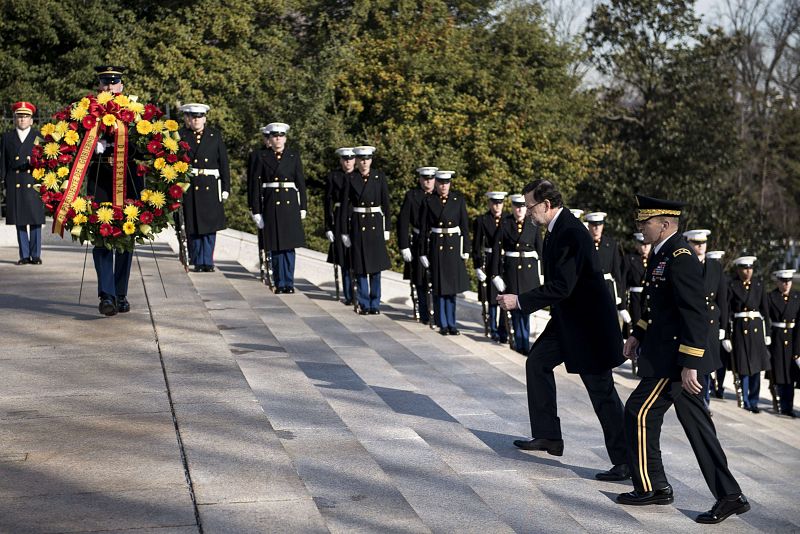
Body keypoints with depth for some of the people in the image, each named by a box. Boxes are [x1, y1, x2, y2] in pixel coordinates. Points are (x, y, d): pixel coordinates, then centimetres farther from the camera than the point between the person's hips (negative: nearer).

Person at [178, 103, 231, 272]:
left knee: (210, 226, -1)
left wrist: (226, 188, 2)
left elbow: (224, 163, 7)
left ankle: (207, 261, 5)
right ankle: (197, 262, 12)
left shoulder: (215, 136, 8)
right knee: (193, 227, 3)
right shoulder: (180, 136, 3)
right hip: (188, 188, -1)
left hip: (210, 188, 1)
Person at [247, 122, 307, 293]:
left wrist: (302, 207, 5)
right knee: (276, 247, 1)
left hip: (290, 205, 1)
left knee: (289, 245, 1)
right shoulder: (259, 156, 2)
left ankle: (289, 283, 8)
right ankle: (280, 284, 9)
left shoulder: (294, 155, 8)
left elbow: (301, 182, 9)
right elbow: (254, 185, 1)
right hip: (271, 206, -1)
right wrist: (255, 211, -4)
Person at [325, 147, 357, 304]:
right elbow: (328, 201, 3)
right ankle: (349, 296, 9)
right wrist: (328, 226, -2)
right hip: (340, 220, 0)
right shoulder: (333, 176, 4)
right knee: (345, 259, 2)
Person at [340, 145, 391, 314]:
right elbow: (345, 206, 1)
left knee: (376, 266, 3)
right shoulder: (350, 179, 0)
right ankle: (364, 304, 11)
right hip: (357, 225, 0)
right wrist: (344, 231, -2)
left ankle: (375, 304, 12)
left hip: (376, 224, 0)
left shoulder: (380, 177, 2)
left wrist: (387, 228, 0)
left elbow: (386, 203, 4)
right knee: (360, 267, 2)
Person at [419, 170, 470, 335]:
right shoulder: (429, 201, 0)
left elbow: (465, 225, 3)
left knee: (452, 286, 4)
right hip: (436, 246, -1)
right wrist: (423, 252, -3)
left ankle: (451, 323, 12)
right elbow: (423, 228, 1)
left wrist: (466, 249, -1)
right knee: (439, 286, 2)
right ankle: (443, 324, 10)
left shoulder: (459, 199, 2)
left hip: (454, 246, 1)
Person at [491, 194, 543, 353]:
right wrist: (495, 273, -5)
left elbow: (539, 250, 7)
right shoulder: (505, 224, 0)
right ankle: (522, 343, 12)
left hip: (529, 268, 1)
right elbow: (496, 249, 0)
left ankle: (522, 343, 12)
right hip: (511, 268, -1)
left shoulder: (533, 225, 4)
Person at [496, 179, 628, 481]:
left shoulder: (570, 233, -23)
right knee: (538, 362, 18)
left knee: (601, 389, -8)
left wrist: (520, 301, -22)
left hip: (588, 321, -11)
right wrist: (523, 301, 16)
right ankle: (548, 436, 27)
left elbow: (561, 287, -27)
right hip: (568, 319, 11)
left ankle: (625, 461, -3)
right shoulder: (558, 229, 9)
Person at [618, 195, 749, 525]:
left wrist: (689, 365, -25)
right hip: (667, 353, 10)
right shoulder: (662, 253, 12)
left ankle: (651, 487, 13)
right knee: (697, 424, 10)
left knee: (639, 412, -1)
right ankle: (729, 495, 13)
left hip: (675, 359, -10)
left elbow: (696, 315, -24)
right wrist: (638, 334, 19)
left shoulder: (680, 258, -19)